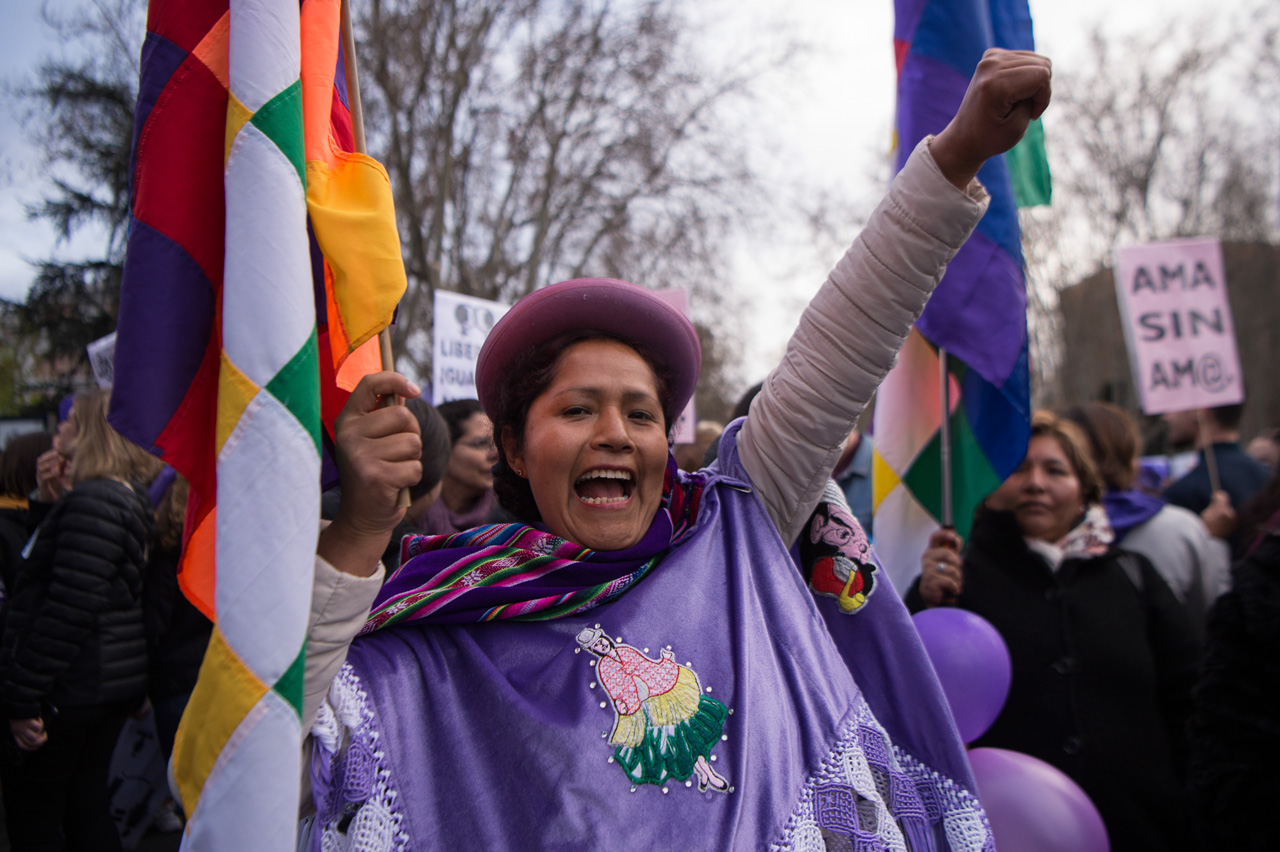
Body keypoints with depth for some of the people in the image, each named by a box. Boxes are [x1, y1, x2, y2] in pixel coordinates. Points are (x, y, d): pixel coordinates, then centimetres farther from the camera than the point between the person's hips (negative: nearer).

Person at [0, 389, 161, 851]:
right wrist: (54, 493, 13)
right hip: (117, 685, 9)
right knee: (86, 807, 17)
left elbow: (69, 609, -22)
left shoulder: (92, 500, -18)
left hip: (70, 688, -9)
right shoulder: (136, 498, 10)